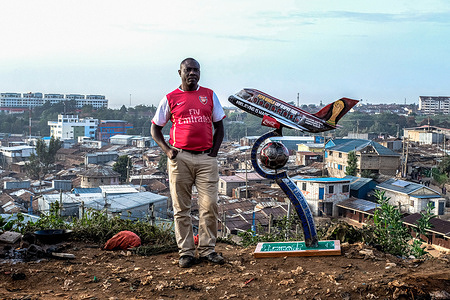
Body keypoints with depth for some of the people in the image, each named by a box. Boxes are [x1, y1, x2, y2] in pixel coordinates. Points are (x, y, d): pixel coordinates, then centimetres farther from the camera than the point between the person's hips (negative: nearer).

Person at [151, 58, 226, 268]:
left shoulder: (209, 95, 12)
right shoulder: (170, 98, 8)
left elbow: (219, 126, 17)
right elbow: (155, 128, 13)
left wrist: (214, 150, 5)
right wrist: (167, 149, -2)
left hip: (206, 158, 1)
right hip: (180, 158, -1)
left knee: (210, 205, -4)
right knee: (181, 208, 2)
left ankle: (207, 249, 8)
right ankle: (186, 252, 10)